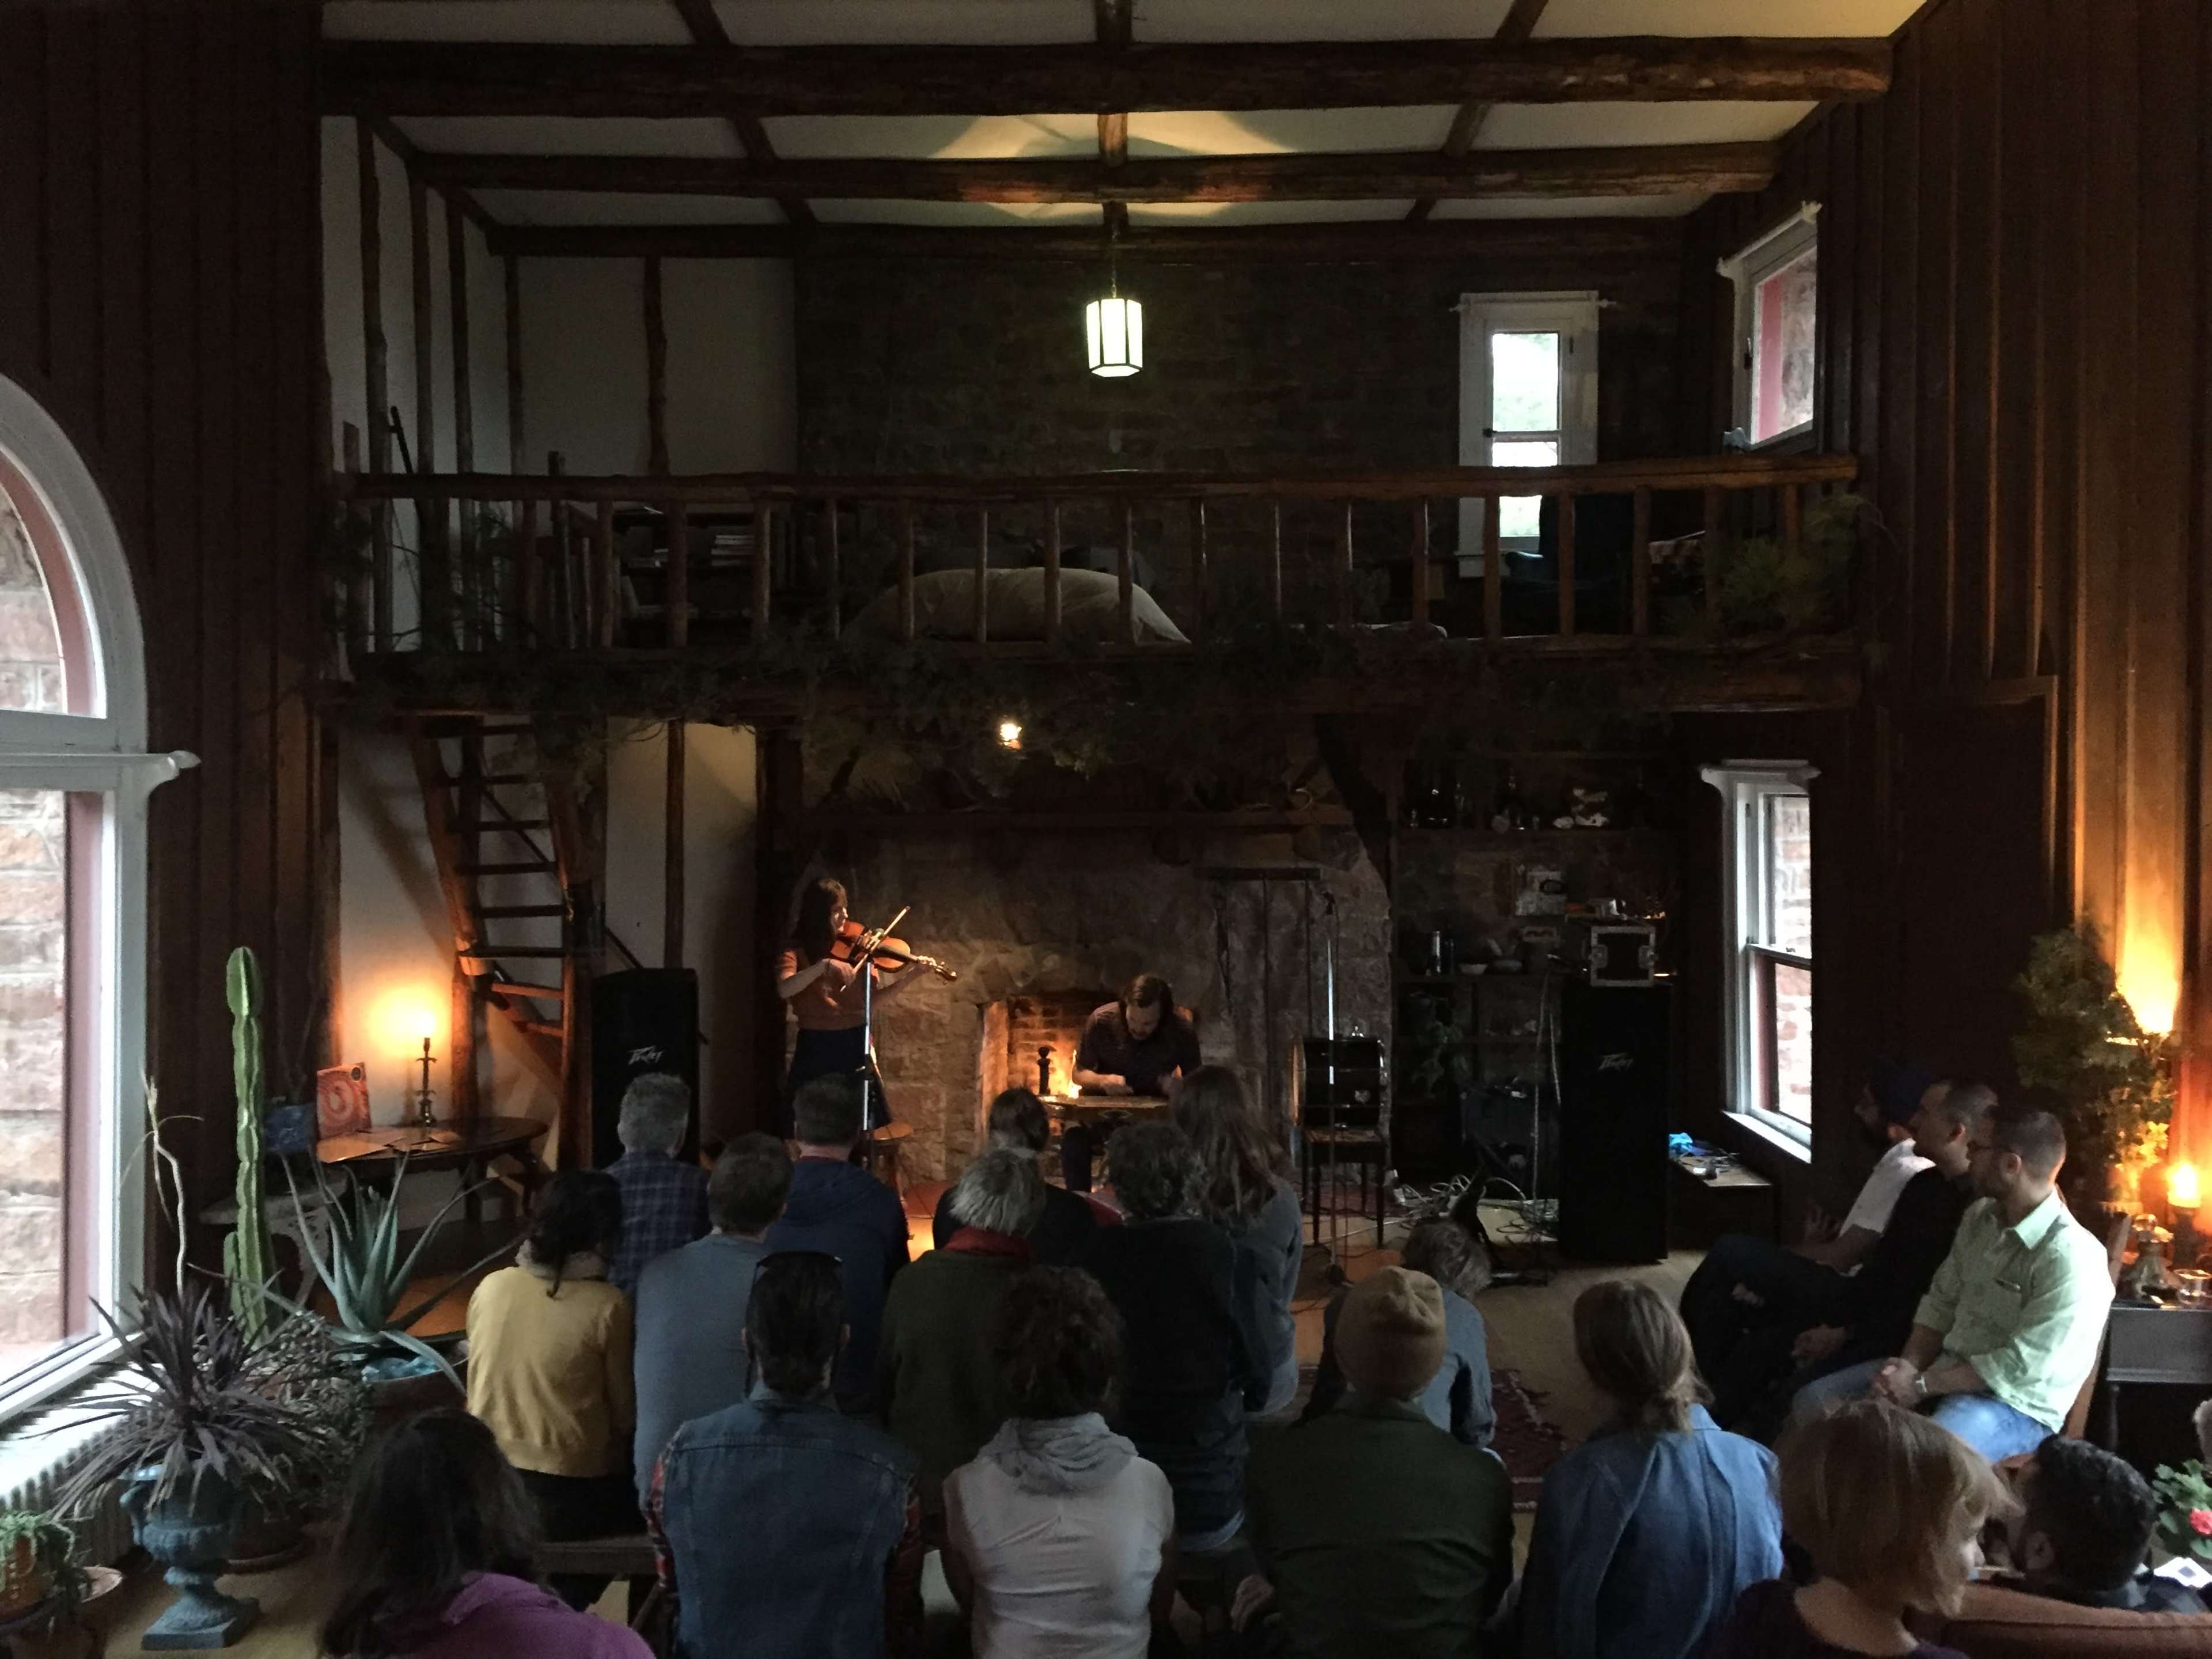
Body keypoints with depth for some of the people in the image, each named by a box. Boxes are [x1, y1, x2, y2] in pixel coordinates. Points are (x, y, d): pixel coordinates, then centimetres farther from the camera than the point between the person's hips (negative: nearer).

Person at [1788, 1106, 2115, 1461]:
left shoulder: (2070, 1259, -22)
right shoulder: (1980, 1216, 6)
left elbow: (2019, 1366, -23)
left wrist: (1922, 1385, -18)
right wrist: (1910, 1365, -7)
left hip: (2014, 1403, -8)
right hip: (1945, 1369, 8)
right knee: (1815, 1401, -2)